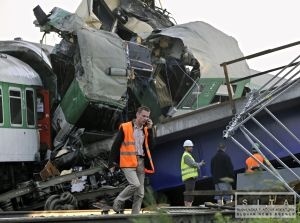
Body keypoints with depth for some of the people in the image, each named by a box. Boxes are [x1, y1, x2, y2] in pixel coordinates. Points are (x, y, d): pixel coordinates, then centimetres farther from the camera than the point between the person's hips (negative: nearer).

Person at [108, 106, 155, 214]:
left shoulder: (146, 130, 14)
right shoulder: (125, 127, -2)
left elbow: (150, 146, 6)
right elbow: (115, 145, -2)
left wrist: (149, 130, 0)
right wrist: (112, 163, -6)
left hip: (141, 162, 6)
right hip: (128, 162, -6)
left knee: (140, 193, 2)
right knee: (135, 184, -24)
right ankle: (118, 202, -4)